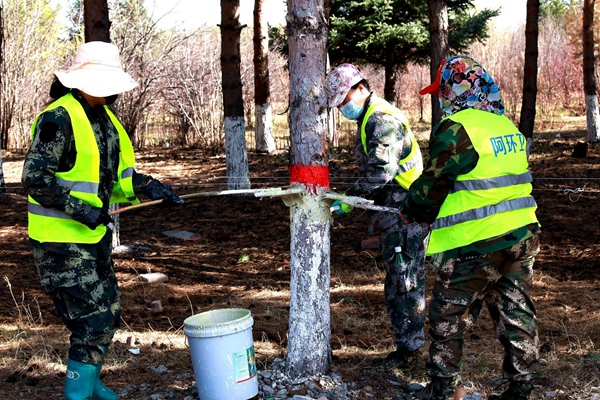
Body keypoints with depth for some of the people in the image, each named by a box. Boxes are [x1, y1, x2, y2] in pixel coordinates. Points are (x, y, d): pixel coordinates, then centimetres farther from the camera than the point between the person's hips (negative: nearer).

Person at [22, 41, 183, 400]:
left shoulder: (105, 119, 11)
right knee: (93, 319, -9)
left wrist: (149, 187, 1)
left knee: (109, 313, 19)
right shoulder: (59, 119, -18)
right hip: (62, 239, -9)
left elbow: (117, 173, 18)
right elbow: (35, 178, -21)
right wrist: (78, 208, -28)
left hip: (95, 235, 9)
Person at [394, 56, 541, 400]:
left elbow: (433, 184, -12)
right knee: (517, 313, 14)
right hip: (521, 238, 8)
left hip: (476, 245, -8)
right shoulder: (508, 126, 12)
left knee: (448, 318, 6)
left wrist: (411, 211, 8)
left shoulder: (456, 129, -15)